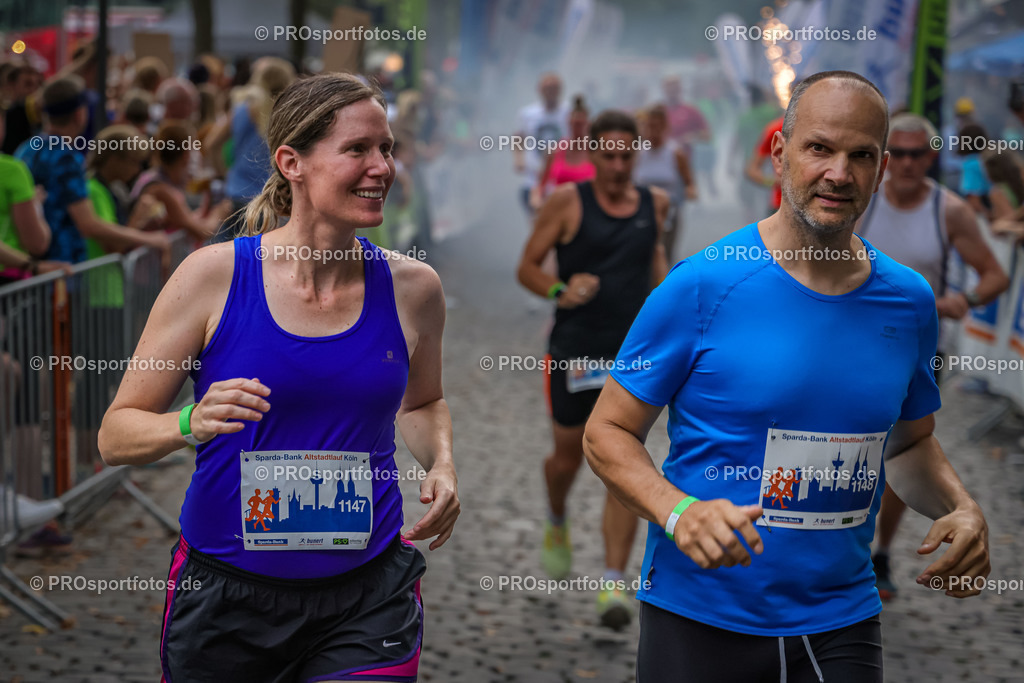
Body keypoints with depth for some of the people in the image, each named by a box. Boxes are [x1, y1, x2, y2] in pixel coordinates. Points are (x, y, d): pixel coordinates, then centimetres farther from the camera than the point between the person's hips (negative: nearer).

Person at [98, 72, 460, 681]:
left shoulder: (412, 287, 0)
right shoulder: (213, 275, -8)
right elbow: (116, 435, -3)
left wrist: (443, 466, 1)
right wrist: (191, 424, -23)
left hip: (368, 594, 1)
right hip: (225, 591, -1)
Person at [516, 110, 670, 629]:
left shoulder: (654, 203, 6)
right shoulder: (567, 202, -5)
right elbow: (527, 267, -2)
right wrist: (560, 291, -20)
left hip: (632, 353, 2)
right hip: (573, 352, -1)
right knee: (568, 456, 11)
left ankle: (613, 584, -6)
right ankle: (557, 525, 46)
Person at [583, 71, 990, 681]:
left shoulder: (909, 301, 2)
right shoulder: (701, 286, -12)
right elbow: (608, 431, -7)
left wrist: (962, 509, -3)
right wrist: (679, 512, -24)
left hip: (841, 625, 3)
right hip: (698, 617, -3)